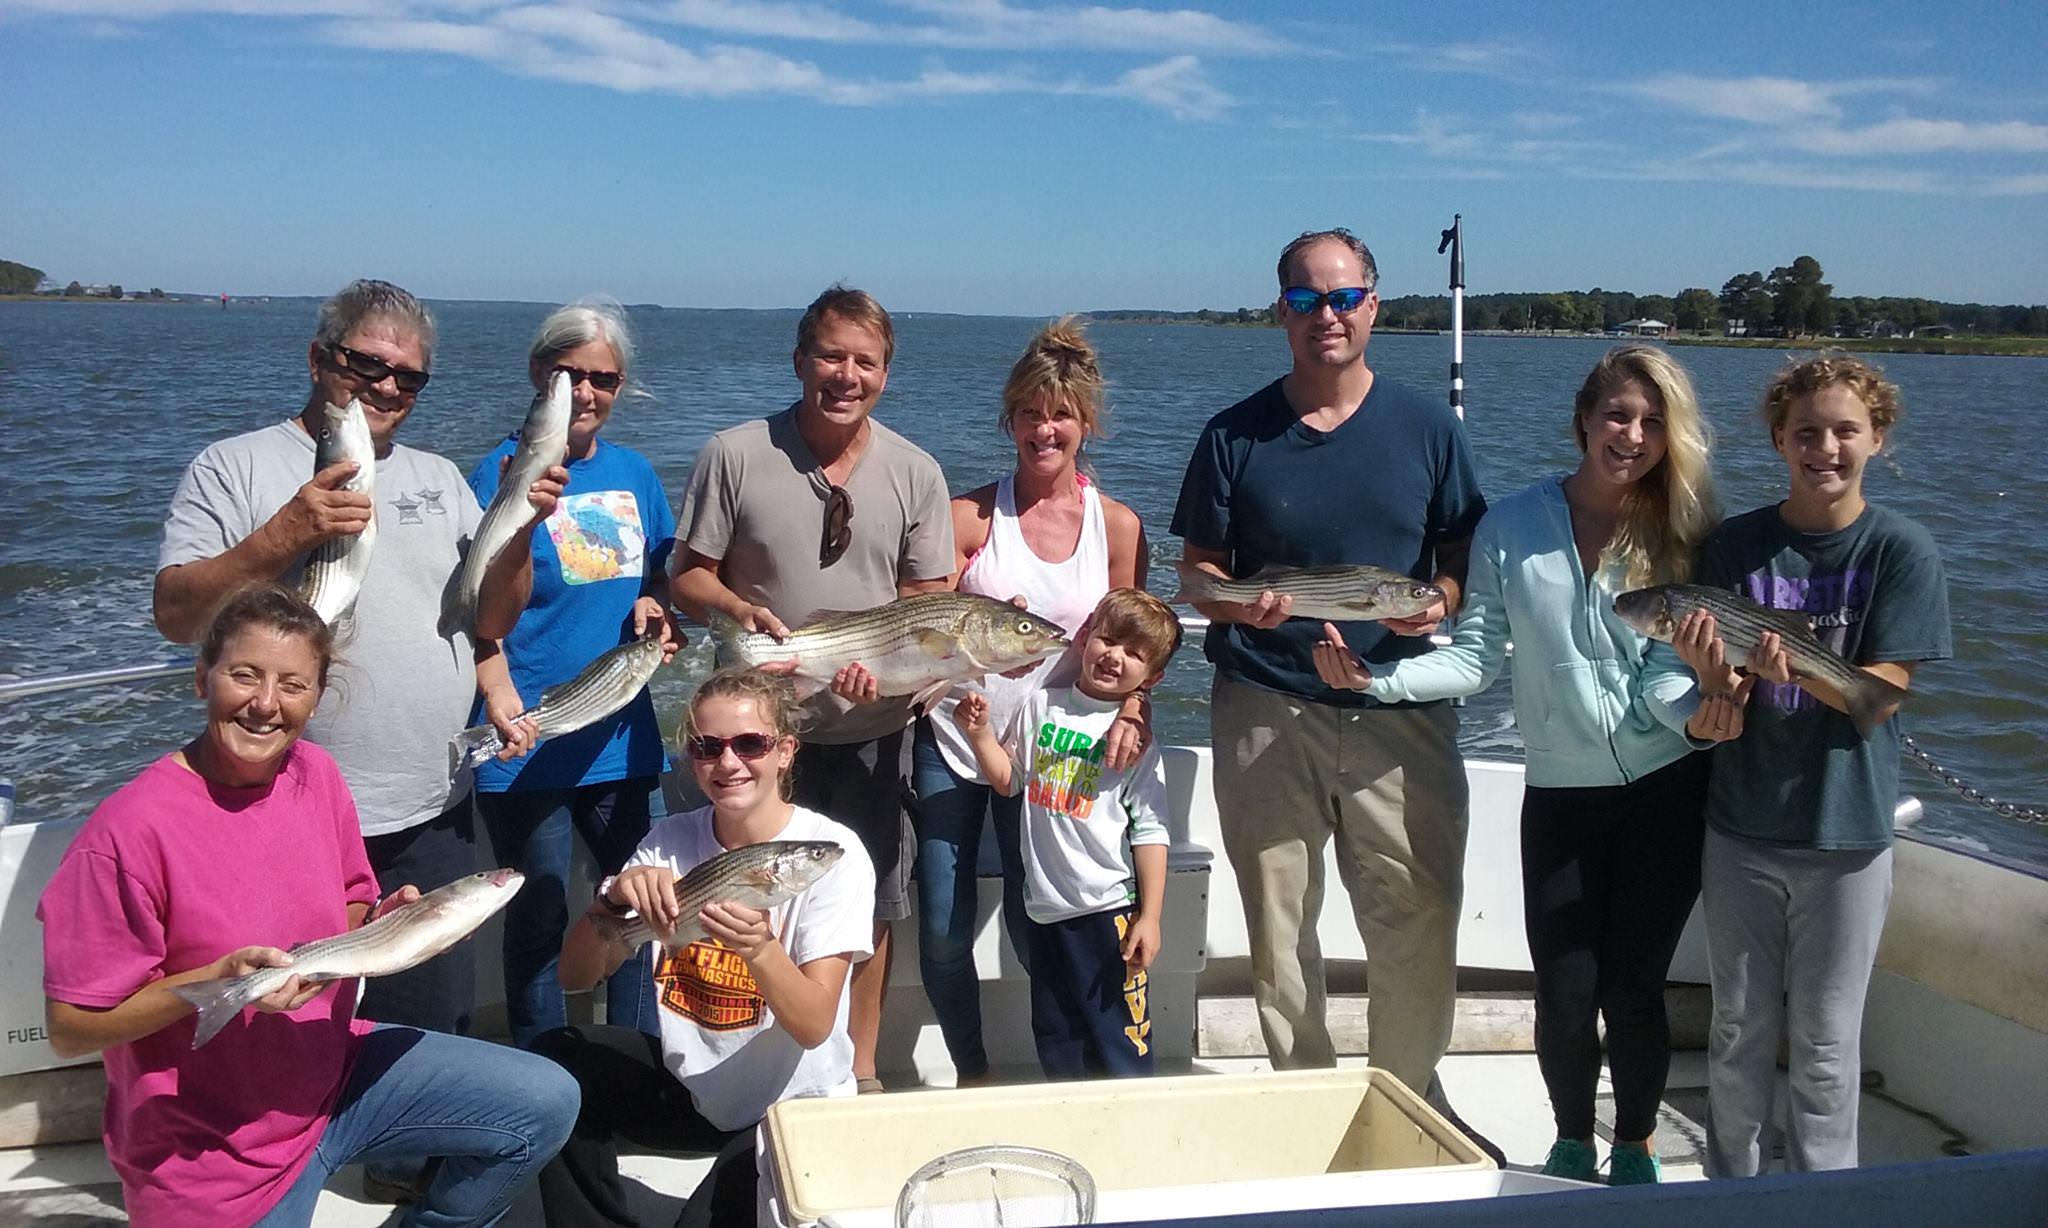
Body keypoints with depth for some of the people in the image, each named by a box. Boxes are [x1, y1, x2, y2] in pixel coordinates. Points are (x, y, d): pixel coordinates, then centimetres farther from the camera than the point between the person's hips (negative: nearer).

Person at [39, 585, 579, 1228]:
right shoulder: (128, 831, -22)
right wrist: (221, 979, -28)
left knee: (547, 1102, -3)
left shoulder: (316, 772, -4)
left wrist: (386, 920, -12)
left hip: (334, 1066, 5)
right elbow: (70, 1028, -16)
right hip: (216, 1151, -5)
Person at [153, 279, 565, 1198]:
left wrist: (519, 531, -6)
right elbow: (176, 613, -10)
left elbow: (490, 621, 11)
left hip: (430, 816, 5)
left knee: (429, 1020, 15)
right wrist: (286, 535, -22)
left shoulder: (438, 480, 13)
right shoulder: (236, 468, -1)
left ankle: (413, 1175, 35)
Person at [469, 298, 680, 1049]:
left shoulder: (634, 473, 8)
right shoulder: (503, 471, -8)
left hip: (622, 734, 5)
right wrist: (499, 694, -28)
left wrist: (656, 606, -2)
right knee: (539, 923, 8)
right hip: (528, 738, -5)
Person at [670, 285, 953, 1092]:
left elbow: (930, 601, 2)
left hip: (872, 729, 2)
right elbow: (688, 577, -1)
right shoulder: (735, 455, -4)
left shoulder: (915, 473, 2)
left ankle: (860, 1070, 28)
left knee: (869, 909, 11)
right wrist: (739, 609, -22)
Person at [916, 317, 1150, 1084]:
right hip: (951, 740, 0)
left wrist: (1133, 714, -12)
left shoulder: (1117, 526, 0)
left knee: (1037, 929, 6)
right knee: (942, 934, 2)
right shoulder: (970, 516, -5)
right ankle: (971, 1075, 27)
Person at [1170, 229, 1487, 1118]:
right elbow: (1199, 572, 7)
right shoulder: (1235, 436, 5)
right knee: (1277, 932, 7)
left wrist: (1441, 600, -12)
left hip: (1400, 713, 0)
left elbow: (1467, 554, 10)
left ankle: (1409, 1102, 19)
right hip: (1266, 710, 0)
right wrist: (1238, 604, -15)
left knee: (1419, 925, -2)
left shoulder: (1426, 428, 7)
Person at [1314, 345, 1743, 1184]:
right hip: (1561, 794, 0)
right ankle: (1572, 1143, 32)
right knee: (1564, 996, 2)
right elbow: (1476, 658, -3)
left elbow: (1675, 665, -3)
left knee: (1634, 990, 5)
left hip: (1666, 791, 0)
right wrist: (1374, 678, -17)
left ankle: (1635, 1149, 32)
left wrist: (1701, 710, -24)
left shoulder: (1679, 535, 1)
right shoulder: (1510, 529, 0)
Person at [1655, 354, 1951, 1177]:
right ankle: (1729, 1190, 30)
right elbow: (1719, 701, -3)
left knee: (1824, 1044, 9)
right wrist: (1708, 669, -26)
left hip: (1846, 832, -2)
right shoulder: (1736, 546, -1)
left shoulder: (1902, 551, -6)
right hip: (1741, 824, 2)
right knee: (1740, 1031, 14)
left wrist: (1793, 669, -30)